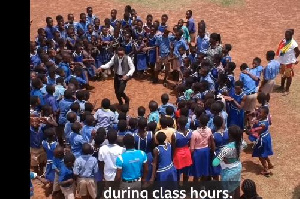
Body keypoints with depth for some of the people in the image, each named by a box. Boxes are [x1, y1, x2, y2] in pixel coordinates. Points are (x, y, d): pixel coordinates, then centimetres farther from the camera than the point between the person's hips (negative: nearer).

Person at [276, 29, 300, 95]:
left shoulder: (293, 43, -20)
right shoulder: (283, 41, -2)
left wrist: (293, 59, 1)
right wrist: (280, 58, 4)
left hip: (289, 62, -7)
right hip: (282, 61, 7)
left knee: (288, 76, 6)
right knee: (283, 75, 23)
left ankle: (287, 90, 17)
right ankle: (282, 86, 42)